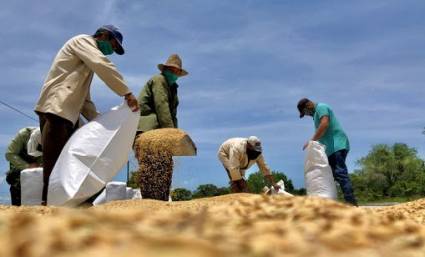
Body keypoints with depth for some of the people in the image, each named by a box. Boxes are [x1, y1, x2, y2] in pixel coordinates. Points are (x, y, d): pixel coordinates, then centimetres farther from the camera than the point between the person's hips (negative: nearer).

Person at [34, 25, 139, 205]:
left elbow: (84, 98, 24)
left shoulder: (88, 63, 28)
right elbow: (103, 65, -17)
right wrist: (127, 93, -18)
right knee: (55, 163, -12)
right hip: (56, 109, -9)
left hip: (68, 114, 9)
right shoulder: (83, 40, 2)